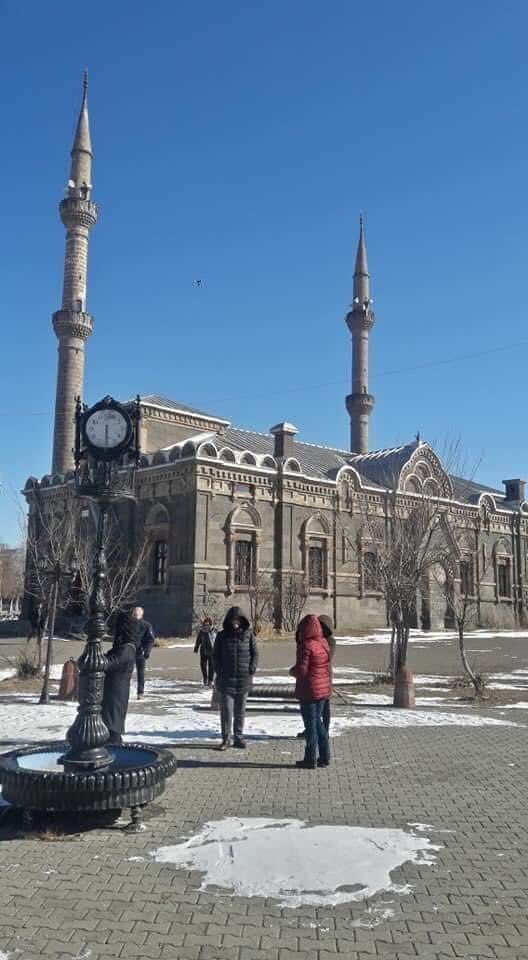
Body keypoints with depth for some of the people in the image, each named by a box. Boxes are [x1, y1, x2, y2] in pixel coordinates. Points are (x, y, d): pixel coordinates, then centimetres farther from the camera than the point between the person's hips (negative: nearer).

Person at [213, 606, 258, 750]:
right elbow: (215, 656, 5)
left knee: (240, 710, 10)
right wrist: (219, 672, -6)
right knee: (226, 710, -2)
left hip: (244, 679, 1)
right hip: (226, 679, -1)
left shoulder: (248, 634, 3)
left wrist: (251, 670, -6)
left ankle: (238, 738, 19)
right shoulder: (222, 635, 2)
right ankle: (226, 739, 7)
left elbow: (255, 653, 6)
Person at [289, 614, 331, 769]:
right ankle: (324, 757, 22)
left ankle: (310, 759, 12)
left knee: (310, 723, 3)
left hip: (309, 690, -7)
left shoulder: (306, 645, -19)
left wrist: (292, 670, 1)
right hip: (323, 689, 7)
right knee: (318, 720, 18)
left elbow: (301, 670, -20)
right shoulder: (324, 643, 3)